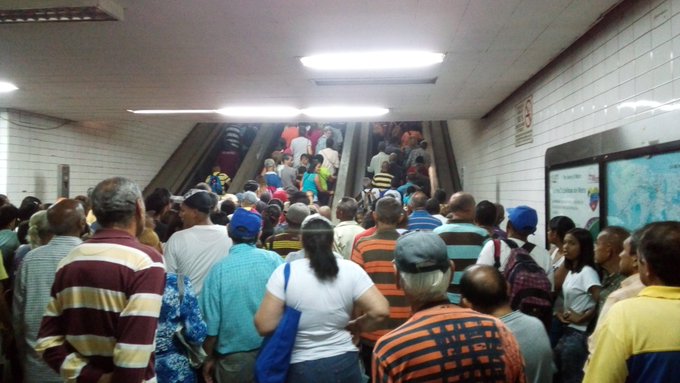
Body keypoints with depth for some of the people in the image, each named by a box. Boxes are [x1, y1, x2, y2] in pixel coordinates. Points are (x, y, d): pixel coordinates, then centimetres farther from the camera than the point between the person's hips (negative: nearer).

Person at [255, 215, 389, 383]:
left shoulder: (285, 272, -14)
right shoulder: (351, 270, -9)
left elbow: (265, 326, -16)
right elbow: (380, 311, -14)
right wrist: (354, 326, 3)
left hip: (300, 367, -1)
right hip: (343, 362, 2)